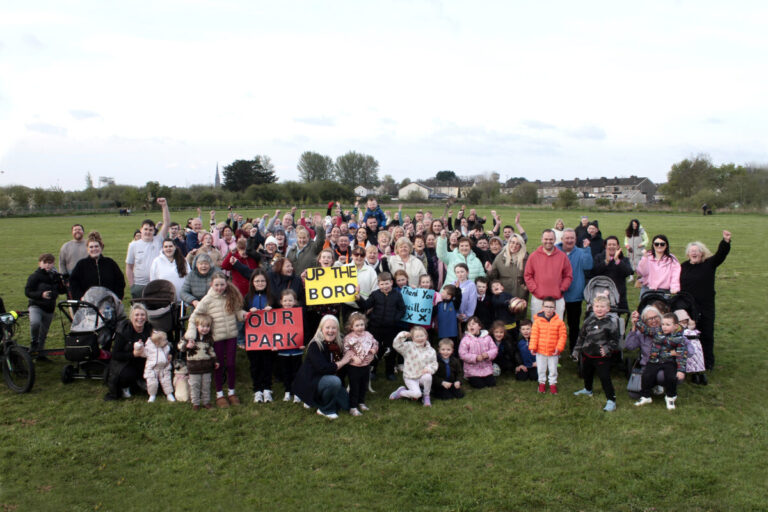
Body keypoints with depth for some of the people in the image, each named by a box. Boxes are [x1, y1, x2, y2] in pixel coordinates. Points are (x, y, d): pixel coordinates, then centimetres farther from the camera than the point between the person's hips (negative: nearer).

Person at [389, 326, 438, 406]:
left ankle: (426, 397, -7)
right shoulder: (409, 346, -7)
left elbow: (434, 364, 4)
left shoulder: (431, 351, 3)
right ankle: (401, 392, 9)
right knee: (417, 394, -24)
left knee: (427, 377, -33)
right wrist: (402, 335, -31)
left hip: (423, 376, 3)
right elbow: (396, 345, -20)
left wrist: (429, 369, -16)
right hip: (410, 378, -3)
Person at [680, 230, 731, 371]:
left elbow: (721, 254, -20)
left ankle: (708, 362, 17)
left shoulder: (709, 264, -3)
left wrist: (726, 241, -39)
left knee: (707, 335, 5)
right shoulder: (684, 267, 6)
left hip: (706, 307, -2)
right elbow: (679, 285, 10)